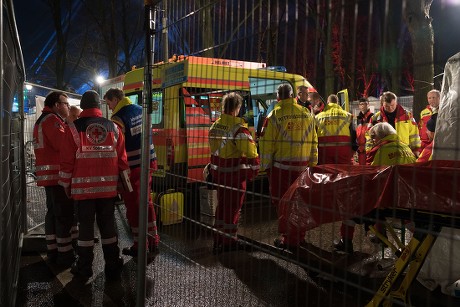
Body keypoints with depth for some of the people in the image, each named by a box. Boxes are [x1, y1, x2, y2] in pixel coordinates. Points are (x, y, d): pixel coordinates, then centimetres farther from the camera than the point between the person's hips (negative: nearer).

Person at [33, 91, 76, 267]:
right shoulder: (52, 119, -11)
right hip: (58, 174, -11)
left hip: (48, 174, 11)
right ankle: (65, 255, -2)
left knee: (53, 213, 14)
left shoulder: (42, 120, 23)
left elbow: (52, 145, 14)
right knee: (65, 215, -7)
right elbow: (64, 143, -21)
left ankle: (53, 252, 21)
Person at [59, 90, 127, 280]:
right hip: (108, 186, 2)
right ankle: (112, 266, 17)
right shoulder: (113, 127, 3)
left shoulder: (74, 128, -4)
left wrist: (66, 185, 6)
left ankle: (84, 269, 17)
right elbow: (122, 159, 3)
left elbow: (67, 160, -5)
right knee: (108, 225, 11)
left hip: (83, 186, -2)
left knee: (86, 225, 8)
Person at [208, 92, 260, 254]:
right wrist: (255, 166, -5)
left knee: (222, 204, 19)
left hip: (218, 171, 7)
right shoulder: (238, 127, -19)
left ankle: (218, 240, 30)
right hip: (235, 173, -7)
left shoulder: (215, 126, 5)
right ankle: (228, 242, 17)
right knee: (233, 206, 6)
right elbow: (249, 150, -20)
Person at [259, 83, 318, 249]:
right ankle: (299, 236, 26)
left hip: (281, 166, -4)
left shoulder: (274, 115, -8)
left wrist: (265, 165, 0)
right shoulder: (306, 114, 5)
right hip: (303, 166, 5)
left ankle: (287, 238, 11)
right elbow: (313, 141, 9)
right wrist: (312, 164, 17)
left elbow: (267, 143, -9)